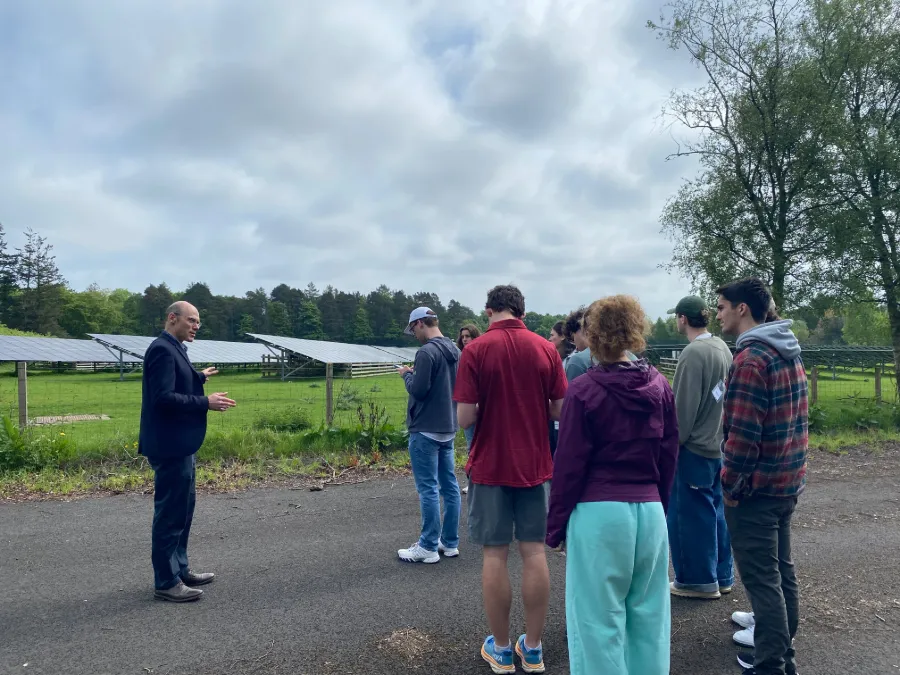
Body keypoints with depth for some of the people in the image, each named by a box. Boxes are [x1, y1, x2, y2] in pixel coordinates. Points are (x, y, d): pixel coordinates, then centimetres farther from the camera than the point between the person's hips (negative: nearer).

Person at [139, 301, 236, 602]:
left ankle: (179, 569, 31)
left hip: (180, 444, 11)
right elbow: (163, 397, -25)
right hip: (170, 445, -11)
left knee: (183, 508, 19)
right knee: (170, 512, -1)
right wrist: (206, 403, -21)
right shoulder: (162, 349, -17)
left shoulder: (174, 349, 13)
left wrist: (198, 378, 24)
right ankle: (166, 582, 11)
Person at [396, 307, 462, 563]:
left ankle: (428, 547, 7)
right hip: (448, 428, 9)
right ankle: (450, 542, 21)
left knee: (428, 488, -1)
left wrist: (407, 375, -1)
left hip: (426, 430, -9)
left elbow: (418, 390, -20)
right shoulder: (454, 350, 9)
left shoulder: (426, 352, -17)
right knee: (449, 486, 12)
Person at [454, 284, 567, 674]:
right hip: (535, 465, 3)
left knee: (495, 554, 8)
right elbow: (560, 411, 0)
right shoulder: (546, 349, -3)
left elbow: (465, 417, -14)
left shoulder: (476, 350, -11)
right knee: (534, 552, 11)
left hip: (490, 466, -3)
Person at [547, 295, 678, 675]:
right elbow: (669, 455, 10)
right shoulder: (660, 385, 4)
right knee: (649, 615, 17)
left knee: (599, 617, 7)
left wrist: (556, 526, 0)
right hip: (650, 511, 5)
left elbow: (569, 464, -9)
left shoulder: (584, 390, -11)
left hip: (599, 513, -5)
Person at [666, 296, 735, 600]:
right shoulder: (723, 348, 6)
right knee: (716, 512, 17)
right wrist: (719, 432, 18)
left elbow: (684, 408, -19)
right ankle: (722, 575, 27)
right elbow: (725, 398, 12)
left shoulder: (693, 353, -20)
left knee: (691, 515, 4)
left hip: (695, 449, -9)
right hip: (719, 446, 9)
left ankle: (699, 580, 15)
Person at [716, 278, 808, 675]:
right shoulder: (790, 352, 10)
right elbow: (793, 420, 16)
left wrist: (729, 483, -13)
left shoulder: (751, 359, -20)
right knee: (781, 571, 18)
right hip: (786, 482, 9)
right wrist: (789, 469, 19)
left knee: (761, 580, 1)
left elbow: (742, 434, -24)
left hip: (755, 487, -9)